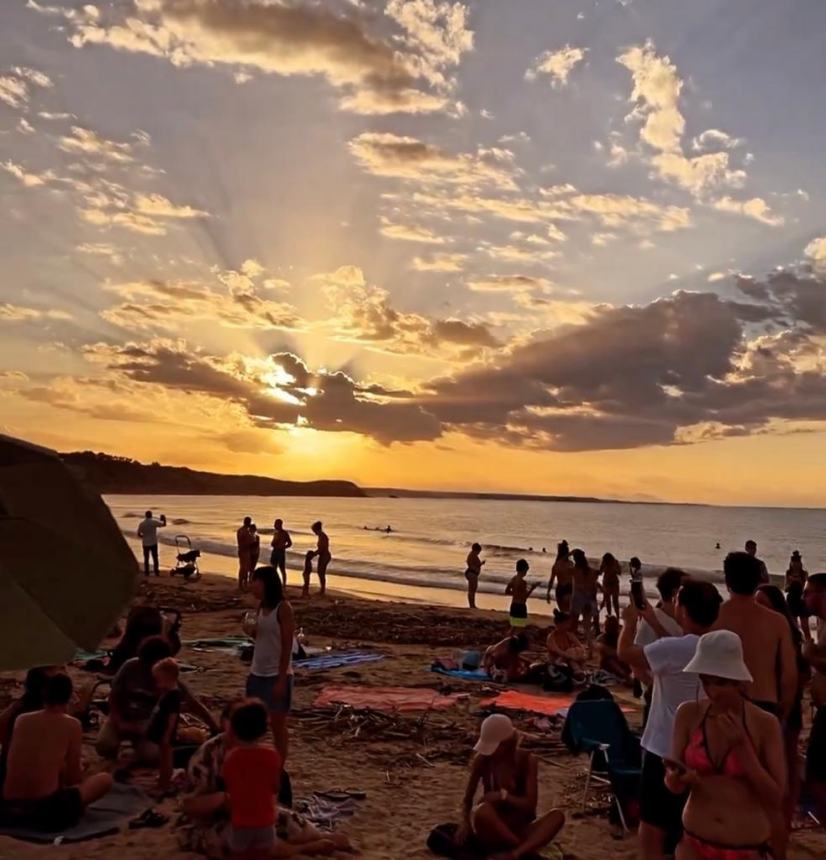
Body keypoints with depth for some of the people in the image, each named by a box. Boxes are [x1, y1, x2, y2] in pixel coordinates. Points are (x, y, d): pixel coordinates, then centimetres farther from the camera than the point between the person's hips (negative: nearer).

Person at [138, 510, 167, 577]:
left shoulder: (142, 523, -4)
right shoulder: (154, 522, -9)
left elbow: (139, 534, -3)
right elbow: (164, 524, -1)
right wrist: (164, 519, 17)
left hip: (145, 543, 1)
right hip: (153, 543, -1)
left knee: (146, 558, 10)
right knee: (155, 558, 7)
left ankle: (146, 572, 12)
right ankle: (156, 572, 7)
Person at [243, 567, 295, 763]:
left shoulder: (283, 608, -15)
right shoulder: (261, 606, 6)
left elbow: (287, 646, -15)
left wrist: (281, 679, -17)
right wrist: (251, 631, -5)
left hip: (277, 675, -7)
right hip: (257, 674, 7)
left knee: (278, 724, 4)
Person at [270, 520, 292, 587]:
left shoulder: (285, 533, -10)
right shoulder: (276, 532, 12)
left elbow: (290, 543, -10)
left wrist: (282, 547, -18)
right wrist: (273, 544, -2)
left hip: (281, 552, -8)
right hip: (275, 551, 8)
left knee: (282, 569, -4)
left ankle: (284, 586, 0)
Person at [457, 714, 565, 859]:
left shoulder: (527, 760, -7)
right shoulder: (481, 760, -4)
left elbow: (530, 804, -13)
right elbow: (467, 799, 3)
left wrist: (502, 796, -25)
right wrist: (465, 823, -17)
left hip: (520, 830, 1)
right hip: (492, 834, 0)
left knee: (557, 815, -28)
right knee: (482, 811, -37)